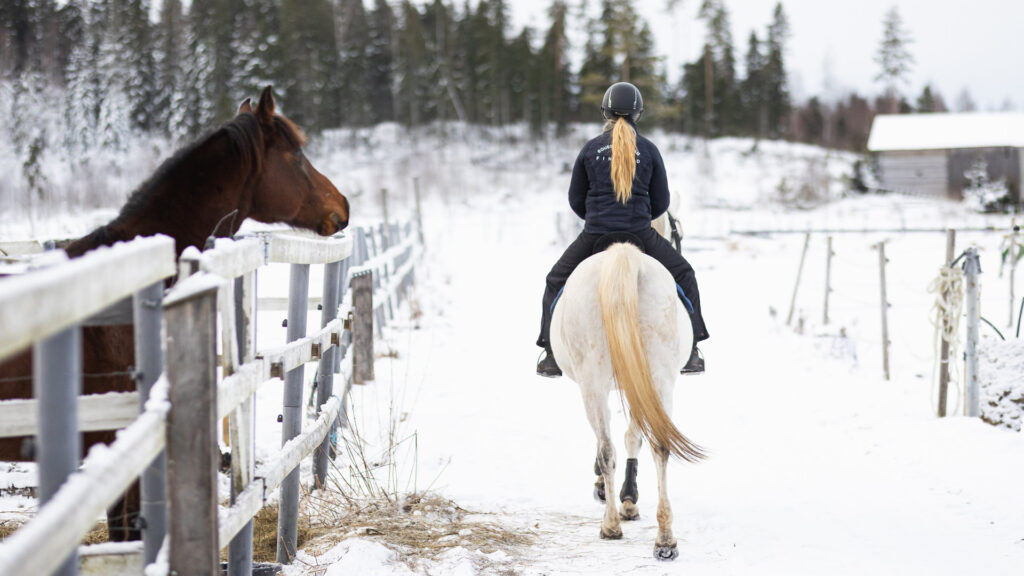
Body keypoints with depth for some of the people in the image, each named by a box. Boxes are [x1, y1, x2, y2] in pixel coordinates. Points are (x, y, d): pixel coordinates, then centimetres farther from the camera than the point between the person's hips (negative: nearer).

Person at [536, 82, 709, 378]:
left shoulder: (590, 148, 2)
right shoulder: (648, 149, 2)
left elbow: (575, 199, 9)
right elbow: (661, 201, 7)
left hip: (595, 234, 0)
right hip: (641, 234, 0)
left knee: (556, 282, 20)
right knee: (684, 276, 20)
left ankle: (552, 356, 15)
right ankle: (690, 353, 16)